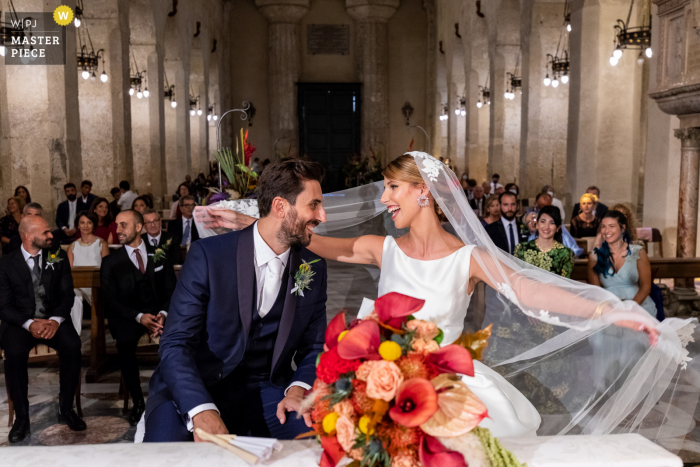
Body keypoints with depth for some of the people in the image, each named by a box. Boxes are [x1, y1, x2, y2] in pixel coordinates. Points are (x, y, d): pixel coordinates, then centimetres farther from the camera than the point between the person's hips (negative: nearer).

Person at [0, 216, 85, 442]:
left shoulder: (58, 257, 6)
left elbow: (67, 294, 2)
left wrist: (56, 320, -16)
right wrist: (29, 323, -20)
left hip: (53, 319, 1)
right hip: (20, 322, -1)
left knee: (72, 346, -29)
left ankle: (66, 408, -11)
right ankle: (21, 417, -16)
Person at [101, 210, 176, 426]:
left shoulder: (159, 256, 10)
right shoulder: (110, 262, 7)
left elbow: (171, 291, 5)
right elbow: (111, 301, 0)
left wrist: (163, 314, -16)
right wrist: (139, 317, -16)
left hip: (158, 313, 1)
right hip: (128, 317, -1)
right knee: (125, 345, -33)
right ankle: (138, 403, -13)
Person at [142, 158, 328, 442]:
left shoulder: (314, 268, 3)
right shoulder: (207, 255, -11)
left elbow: (313, 347, 8)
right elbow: (175, 344, -14)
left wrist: (298, 389, -14)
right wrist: (202, 411, -29)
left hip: (266, 388, 4)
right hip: (196, 390, -4)